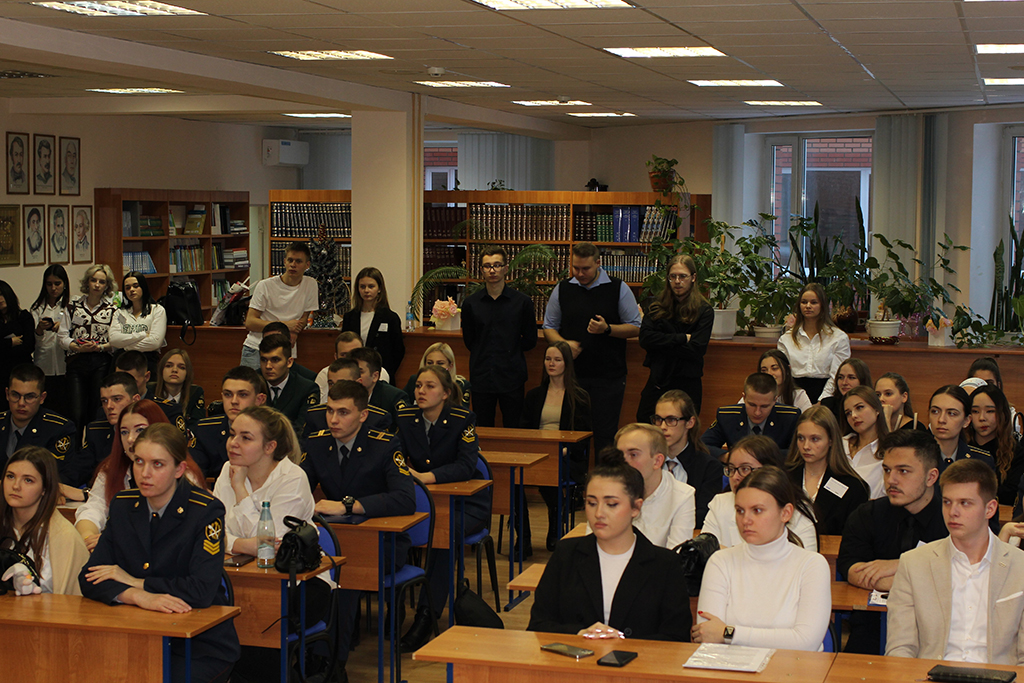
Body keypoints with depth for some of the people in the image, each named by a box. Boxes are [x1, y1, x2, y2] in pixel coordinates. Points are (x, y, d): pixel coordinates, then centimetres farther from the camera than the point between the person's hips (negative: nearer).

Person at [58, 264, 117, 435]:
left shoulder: (112, 309, 8)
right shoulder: (73, 305, 12)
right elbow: (62, 336, 7)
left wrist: (100, 347, -14)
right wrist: (79, 348, -9)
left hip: (102, 363, -1)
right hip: (77, 362, 1)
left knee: (97, 412, -2)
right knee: (77, 413, -7)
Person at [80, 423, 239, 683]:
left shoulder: (207, 512, -11)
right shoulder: (123, 505, 6)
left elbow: (202, 590, -21)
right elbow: (89, 578, 0)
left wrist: (134, 581, -10)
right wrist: (140, 597, -20)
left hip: (202, 648, -4)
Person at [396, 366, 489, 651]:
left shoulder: (463, 420, -11)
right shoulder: (405, 419, 1)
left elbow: (466, 466, -21)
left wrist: (425, 477, -33)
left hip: (466, 502, -3)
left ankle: (427, 614, -31)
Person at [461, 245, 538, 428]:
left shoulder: (522, 301, 2)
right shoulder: (470, 303, 6)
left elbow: (530, 340, 9)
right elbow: (468, 340, 14)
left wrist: (508, 352, 4)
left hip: (512, 378, -1)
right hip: (481, 377, 1)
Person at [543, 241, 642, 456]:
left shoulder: (618, 289, 2)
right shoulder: (562, 290, 9)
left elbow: (635, 327, 2)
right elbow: (549, 327, 16)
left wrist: (607, 329, -15)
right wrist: (564, 343, -5)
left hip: (609, 377, -2)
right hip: (572, 374, 2)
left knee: (605, 437, -3)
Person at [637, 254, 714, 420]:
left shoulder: (704, 311, -1)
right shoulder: (658, 306, 8)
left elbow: (696, 349, -11)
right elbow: (645, 338, -6)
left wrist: (663, 343, -9)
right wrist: (682, 338, -10)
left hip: (686, 385, -3)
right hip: (657, 381, 3)